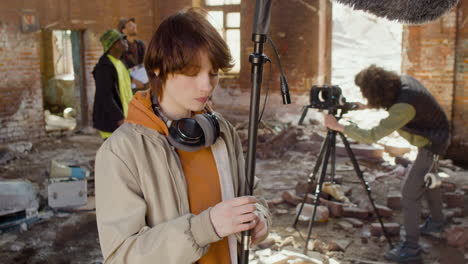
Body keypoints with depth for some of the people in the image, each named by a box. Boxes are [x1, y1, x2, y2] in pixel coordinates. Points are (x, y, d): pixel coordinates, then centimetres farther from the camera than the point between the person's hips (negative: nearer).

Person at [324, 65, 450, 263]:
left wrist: (338, 126, -34)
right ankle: (436, 222, 48)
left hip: (431, 143, -10)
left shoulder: (405, 106, -37)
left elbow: (372, 136, -39)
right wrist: (365, 107, -4)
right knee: (427, 179, 26)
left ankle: (411, 248, 0)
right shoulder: (402, 81, -12)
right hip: (431, 137, 10)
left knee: (410, 192, -8)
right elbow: (386, 104, 10)